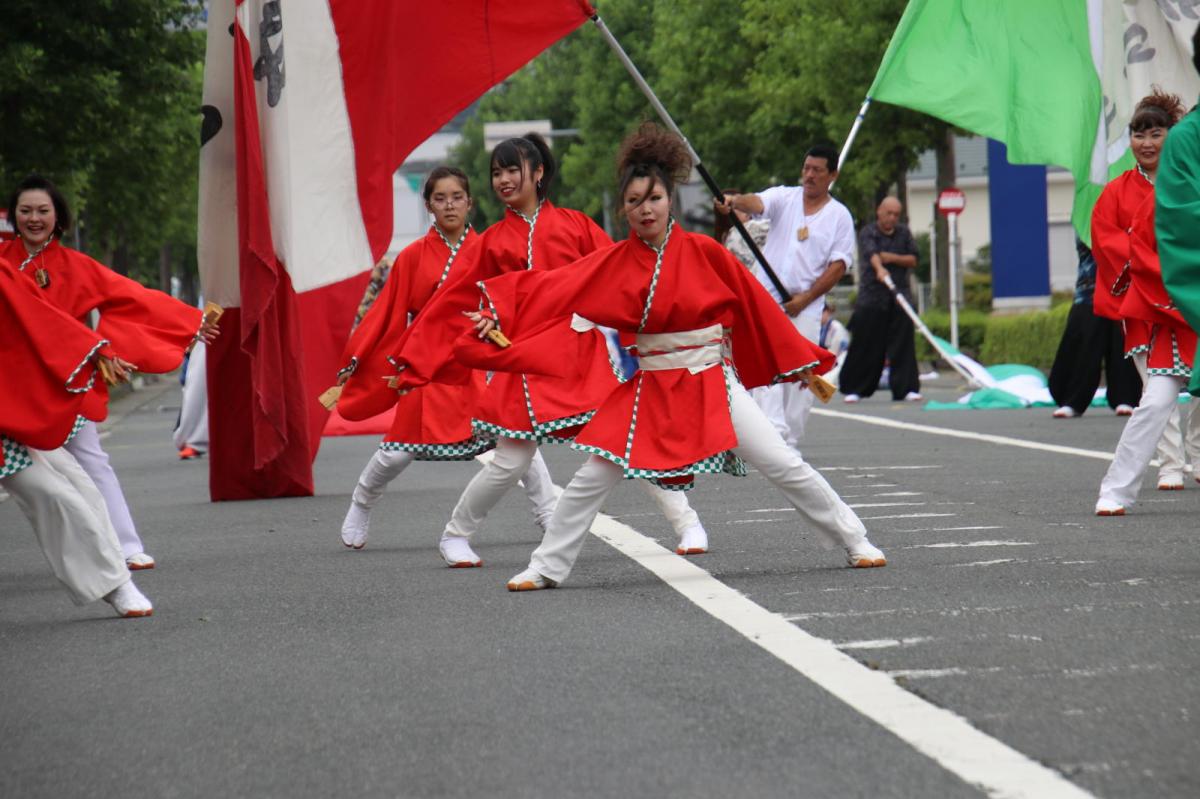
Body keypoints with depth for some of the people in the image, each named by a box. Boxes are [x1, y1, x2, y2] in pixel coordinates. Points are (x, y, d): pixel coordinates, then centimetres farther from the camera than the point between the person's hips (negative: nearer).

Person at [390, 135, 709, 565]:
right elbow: (455, 302, 13)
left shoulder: (574, 224, 6)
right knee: (511, 461, -4)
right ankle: (455, 535, 15)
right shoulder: (493, 241, 10)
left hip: (583, 350, 0)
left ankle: (687, 524, 2)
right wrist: (413, 360, 12)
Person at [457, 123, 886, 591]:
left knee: (784, 466, -5)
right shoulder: (612, 263, -2)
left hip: (714, 385, -2)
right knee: (591, 478, -2)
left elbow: (756, 305, 1)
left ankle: (855, 542, 8)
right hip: (649, 391, 2)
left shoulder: (703, 252, -7)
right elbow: (550, 289, -4)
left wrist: (800, 362, 6)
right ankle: (547, 567, 11)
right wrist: (500, 312, -18)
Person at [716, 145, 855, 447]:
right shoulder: (784, 197, 6)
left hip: (805, 308, 0)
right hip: (767, 298, 0)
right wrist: (734, 201, -39)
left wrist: (805, 298, -10)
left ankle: (790, 443, 6)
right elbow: (757, 203, -15)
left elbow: (839, 265, 0)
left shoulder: (839, 216, 5)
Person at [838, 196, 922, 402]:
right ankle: (854, 389, 9)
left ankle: (906, 388, -1)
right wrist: (879, 269, -44)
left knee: (904, 343, -4)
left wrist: (893, 258, -8)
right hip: (872, 295, -3)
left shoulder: (904, 233, 11)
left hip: (900, 295, 3)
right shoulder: (867, 233, -3)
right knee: (865, 345, -2)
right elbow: (872, 253, -23)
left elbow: (913, 260, 10)